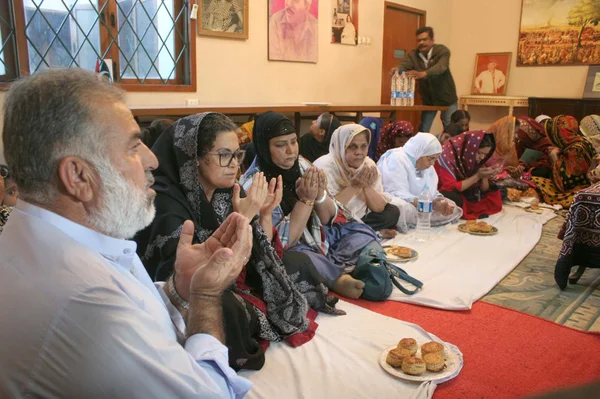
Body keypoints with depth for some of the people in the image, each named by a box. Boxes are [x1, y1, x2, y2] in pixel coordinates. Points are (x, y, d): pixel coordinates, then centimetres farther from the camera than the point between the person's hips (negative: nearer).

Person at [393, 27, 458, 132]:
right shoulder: (413, 55, -5)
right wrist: (397, 70, -48)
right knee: (422, 131, 6)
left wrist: (423, 74, -53)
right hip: (428, 99, 3)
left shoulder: (442, 51, -16)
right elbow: (403, 66, -22)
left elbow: (441, 67, -34)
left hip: (446, 98, -3)